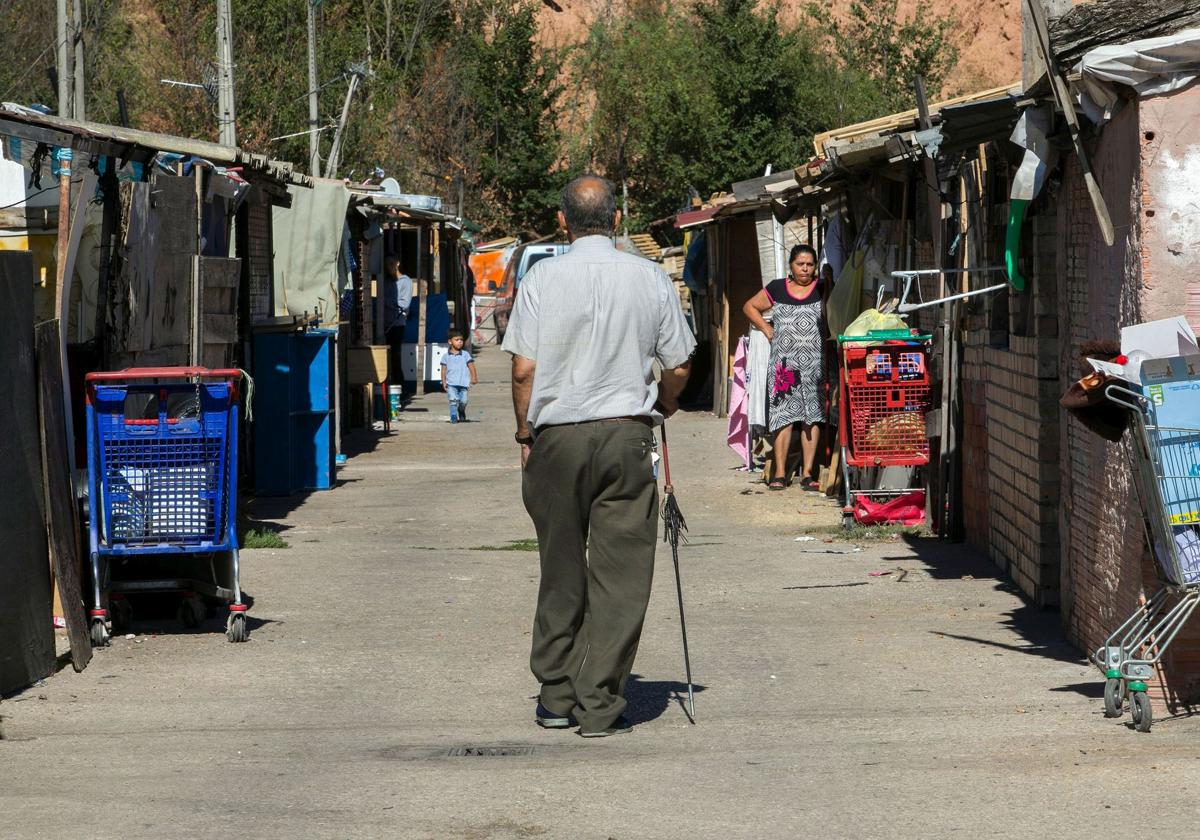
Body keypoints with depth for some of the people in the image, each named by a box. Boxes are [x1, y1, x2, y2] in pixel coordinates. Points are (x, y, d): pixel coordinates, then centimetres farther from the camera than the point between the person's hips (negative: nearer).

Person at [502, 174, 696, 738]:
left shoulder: (542, 278, -3)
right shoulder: (650, 279, 1)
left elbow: (524, 369, -4)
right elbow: (678, 365, 7)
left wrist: (525, 434, 9)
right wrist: (662, 407, 26)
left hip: (557, 436, 0)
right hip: (627, 436, 0)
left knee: (560, 569, 11)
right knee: (620, 573, 2)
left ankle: (556, 697, 17)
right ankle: (600, 706, 1)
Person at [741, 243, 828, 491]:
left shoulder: (823, 290, 7)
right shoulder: (777, 289, 9)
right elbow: (750, 307, 20)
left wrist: (829, 336, -6)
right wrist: (766, 328, 8)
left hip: (815, 364, 0)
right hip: (784, 363, 0)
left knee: (812, 415, 0)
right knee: (783, 415, -4)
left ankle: (807, 472, 4)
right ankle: (780, 472, -2)